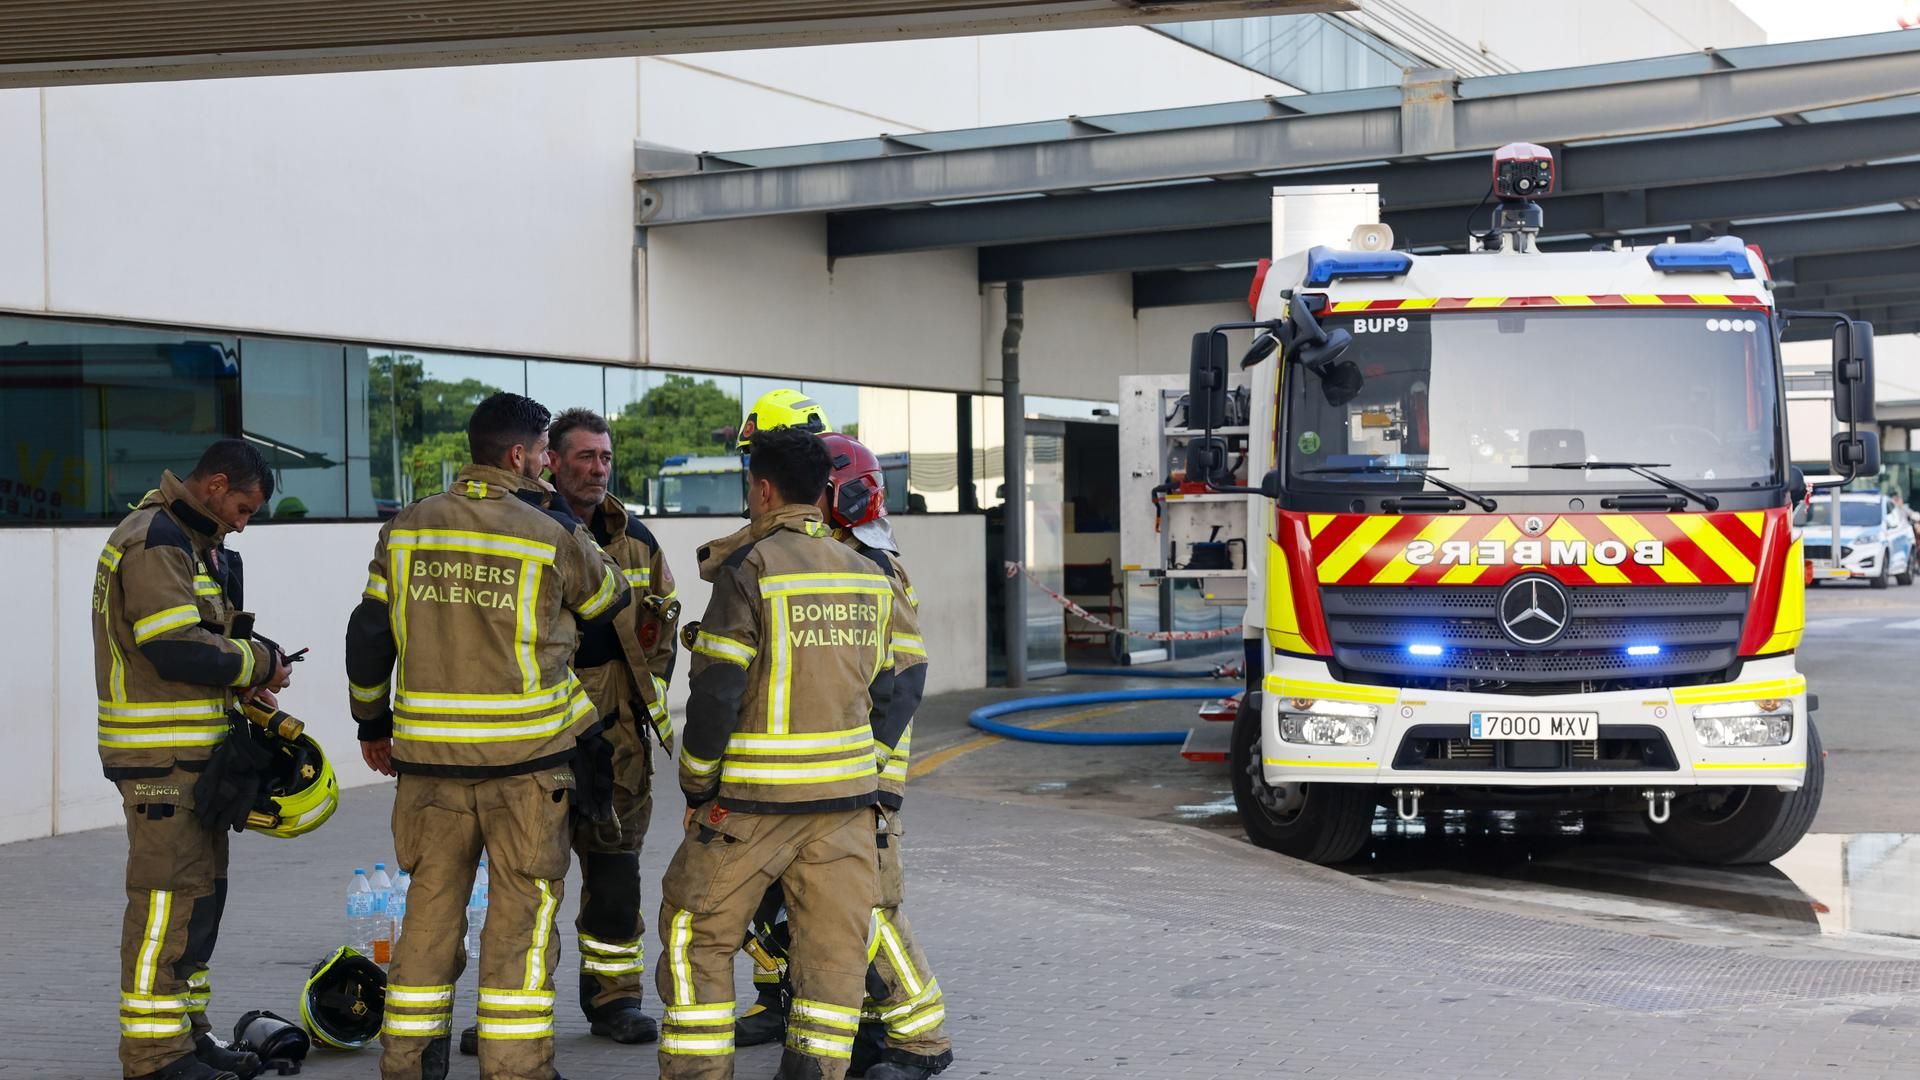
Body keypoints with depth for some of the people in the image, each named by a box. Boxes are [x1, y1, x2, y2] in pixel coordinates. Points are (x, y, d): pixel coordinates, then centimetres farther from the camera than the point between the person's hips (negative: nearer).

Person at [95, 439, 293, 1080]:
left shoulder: (194, 543, 18)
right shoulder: (154, 541, -15)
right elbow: (177, 648, -23)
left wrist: (243, 681, 5)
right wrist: (259, 664, -11)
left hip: (193, 755, 10)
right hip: (161, 756, -10)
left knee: (201, 894, 15)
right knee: (168, 896, -7)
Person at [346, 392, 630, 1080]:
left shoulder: (405, 530, 5)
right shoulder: (554, 538, -6)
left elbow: (368, 634, 9)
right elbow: (614, 606, 11)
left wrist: (373, 725, 21)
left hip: (428, 752, 4)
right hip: (527, 755, -4)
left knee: (431, 906, 14)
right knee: (523, 911, 4)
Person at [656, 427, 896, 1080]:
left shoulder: (750, 568, -11)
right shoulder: (869, 577, 7)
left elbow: (716, 689, -13)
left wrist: (697, 786, -4)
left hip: (755, 797, -5)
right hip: (846, 791, 5)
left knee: (698, 933, 10)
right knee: (834, 945, 9)